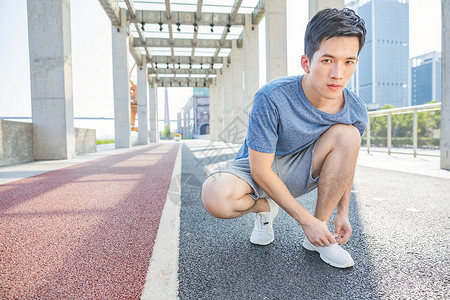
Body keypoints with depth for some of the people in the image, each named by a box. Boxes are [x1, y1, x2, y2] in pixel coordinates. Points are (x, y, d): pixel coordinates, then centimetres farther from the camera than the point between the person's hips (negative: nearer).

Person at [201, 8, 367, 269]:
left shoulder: (356, 112, -13)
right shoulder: (272, 98, -28)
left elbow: (345, 161, 6)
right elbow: (260, 170, -25)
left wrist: (343, 212, 0)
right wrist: (306, 219, -22)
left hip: (299, 172, 4)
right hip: (258, 170, -3)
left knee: (347, 134, -23)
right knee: (215, 196, -35)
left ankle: (320, 235, -10)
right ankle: (265, 208, 4)